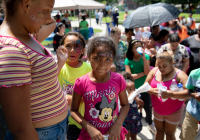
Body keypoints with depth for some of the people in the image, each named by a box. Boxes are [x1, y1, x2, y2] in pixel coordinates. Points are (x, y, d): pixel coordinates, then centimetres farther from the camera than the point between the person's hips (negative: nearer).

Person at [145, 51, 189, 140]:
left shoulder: (179, 74, -19)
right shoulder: (154, 71, -6)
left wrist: (172, 94, -44)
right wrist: (152, 90, -25)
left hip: (173, 113, -3)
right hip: (157, 110, 4)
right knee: (159, 131, 20)